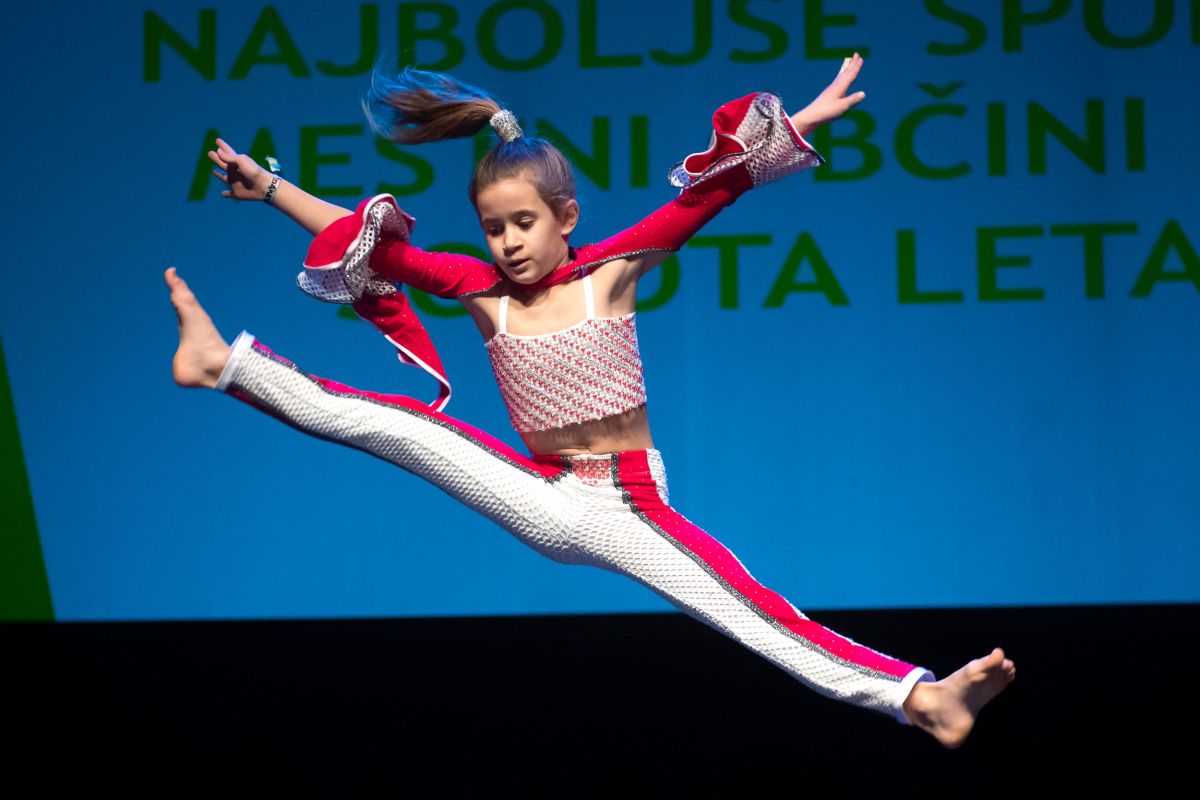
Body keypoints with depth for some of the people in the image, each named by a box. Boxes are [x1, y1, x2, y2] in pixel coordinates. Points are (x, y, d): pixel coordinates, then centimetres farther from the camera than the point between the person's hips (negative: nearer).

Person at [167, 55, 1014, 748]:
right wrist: (270, 189, 5)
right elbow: (379, 247, 5)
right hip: (543, 501, 3)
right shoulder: (483, 291, 1)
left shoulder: (610, 271, -6)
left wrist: (796, 124, -19)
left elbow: (704, 196, -12)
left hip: (628, 510, -3)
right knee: (387, 418, -13)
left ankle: (922, 699, -34)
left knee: (756, 613, -22)